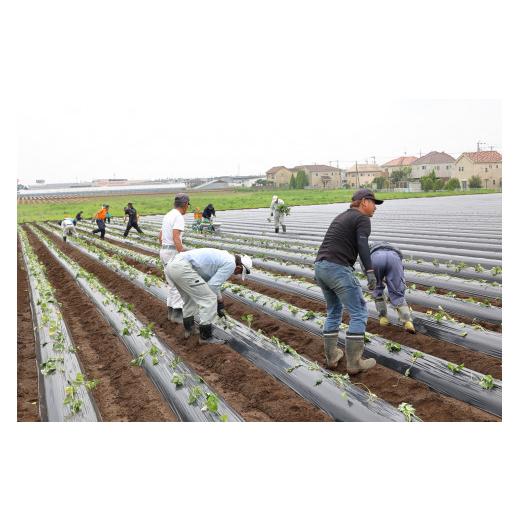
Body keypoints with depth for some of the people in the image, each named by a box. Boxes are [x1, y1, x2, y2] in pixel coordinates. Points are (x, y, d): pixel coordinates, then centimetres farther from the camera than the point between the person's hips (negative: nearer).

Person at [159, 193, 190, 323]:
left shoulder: (167, 215, 15)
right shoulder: (178, 217, -14)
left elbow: (160, 236, 18)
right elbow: (176, 238, -24)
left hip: (164, 251, 9)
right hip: (173, 252, -9)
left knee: (172, 283, 15)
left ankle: (171, 311, 19)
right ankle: (177, 313, -4)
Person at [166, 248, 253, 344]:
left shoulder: (220, 257, 28)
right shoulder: (231, 264, -1)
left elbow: (214, 283, 38)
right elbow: (212, 285, 0)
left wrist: (220, 300, 40)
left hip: (172, 266, 10)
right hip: (183, 268, -10)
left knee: (190, 299, 30)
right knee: (209, 300, -1)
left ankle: (189, 329, 41)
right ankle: (205, 336, 7)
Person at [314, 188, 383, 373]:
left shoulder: (341, 216, 25)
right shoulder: (363, 219, -1)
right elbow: (363, 245, -18)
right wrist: (370, 272, -28)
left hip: (319, 267, 9)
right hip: (338, 268, -9)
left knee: (334, 311, 22)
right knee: (359, 313, 0)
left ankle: (331, 356, 24)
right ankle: (354, 363, 0)